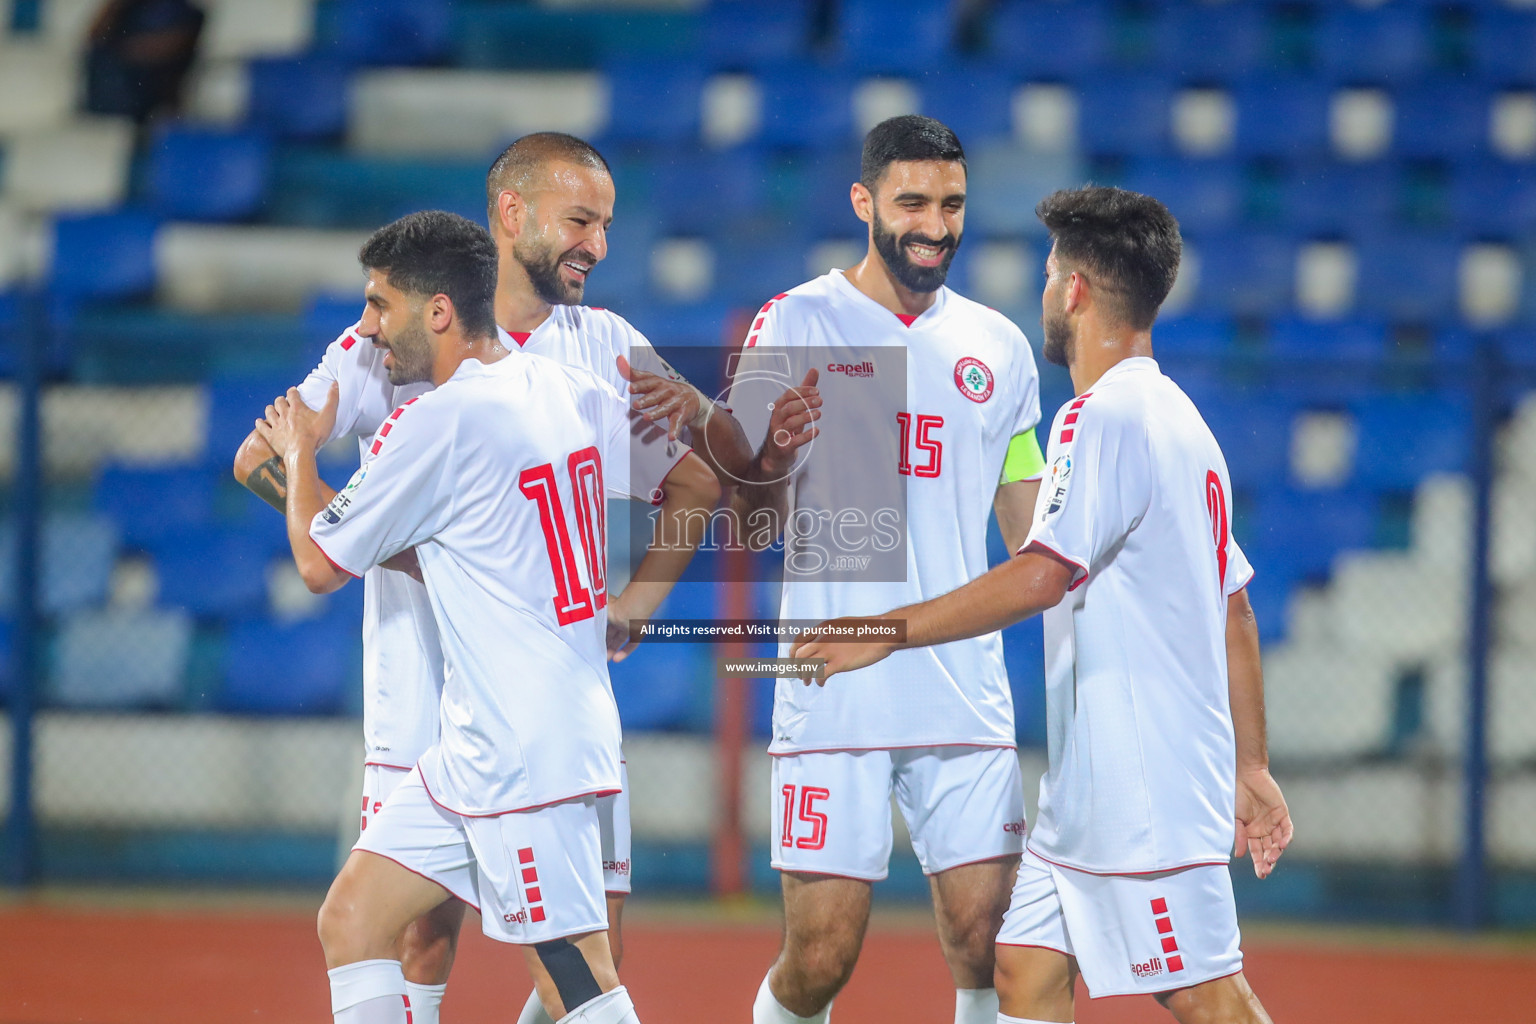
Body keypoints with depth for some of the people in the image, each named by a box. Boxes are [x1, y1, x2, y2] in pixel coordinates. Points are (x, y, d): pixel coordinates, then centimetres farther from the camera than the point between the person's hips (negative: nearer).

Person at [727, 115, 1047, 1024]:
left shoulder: (997, 345, 13)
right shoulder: (796, 325, 1)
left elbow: (1035, 541, 22)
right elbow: (749, 531, -1)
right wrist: (771, 460, -21)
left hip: (967, 700, 3)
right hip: (835, 700, -3)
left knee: (989, 942, -5)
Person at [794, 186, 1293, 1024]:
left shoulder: (1104, 418, -14)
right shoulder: (1178, 419, 17)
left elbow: (1039, 576, -24)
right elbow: (1233, 611, 19)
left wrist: (888, 631, -19)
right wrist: (1250, 766, 22)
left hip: (1142, 786, -10)